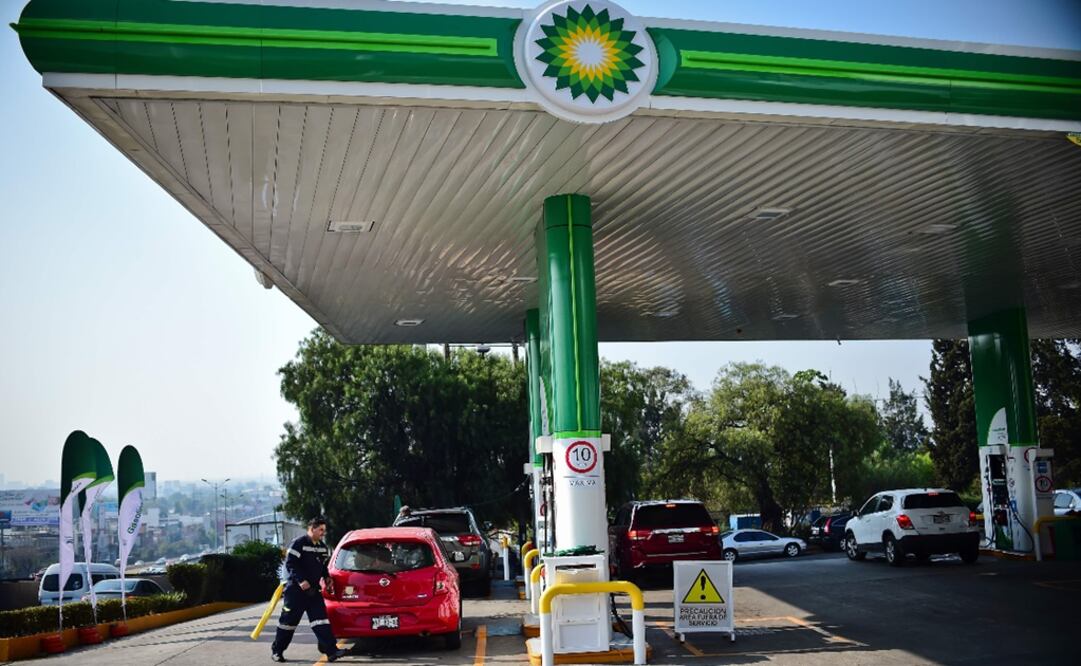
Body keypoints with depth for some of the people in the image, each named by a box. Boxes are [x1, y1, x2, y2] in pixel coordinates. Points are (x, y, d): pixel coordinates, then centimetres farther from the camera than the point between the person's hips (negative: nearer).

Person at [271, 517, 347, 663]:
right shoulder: (298, 544, -12)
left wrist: (327, 578, 7)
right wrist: (301, 580, -24)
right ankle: (276, 651, 16)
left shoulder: (323, 547, 13)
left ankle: (331, 650, -12)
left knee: (321, 618, -5)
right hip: (296, 589, -6)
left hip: (313, 589, 6)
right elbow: (290, 564, -16)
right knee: (289, 620, 0)